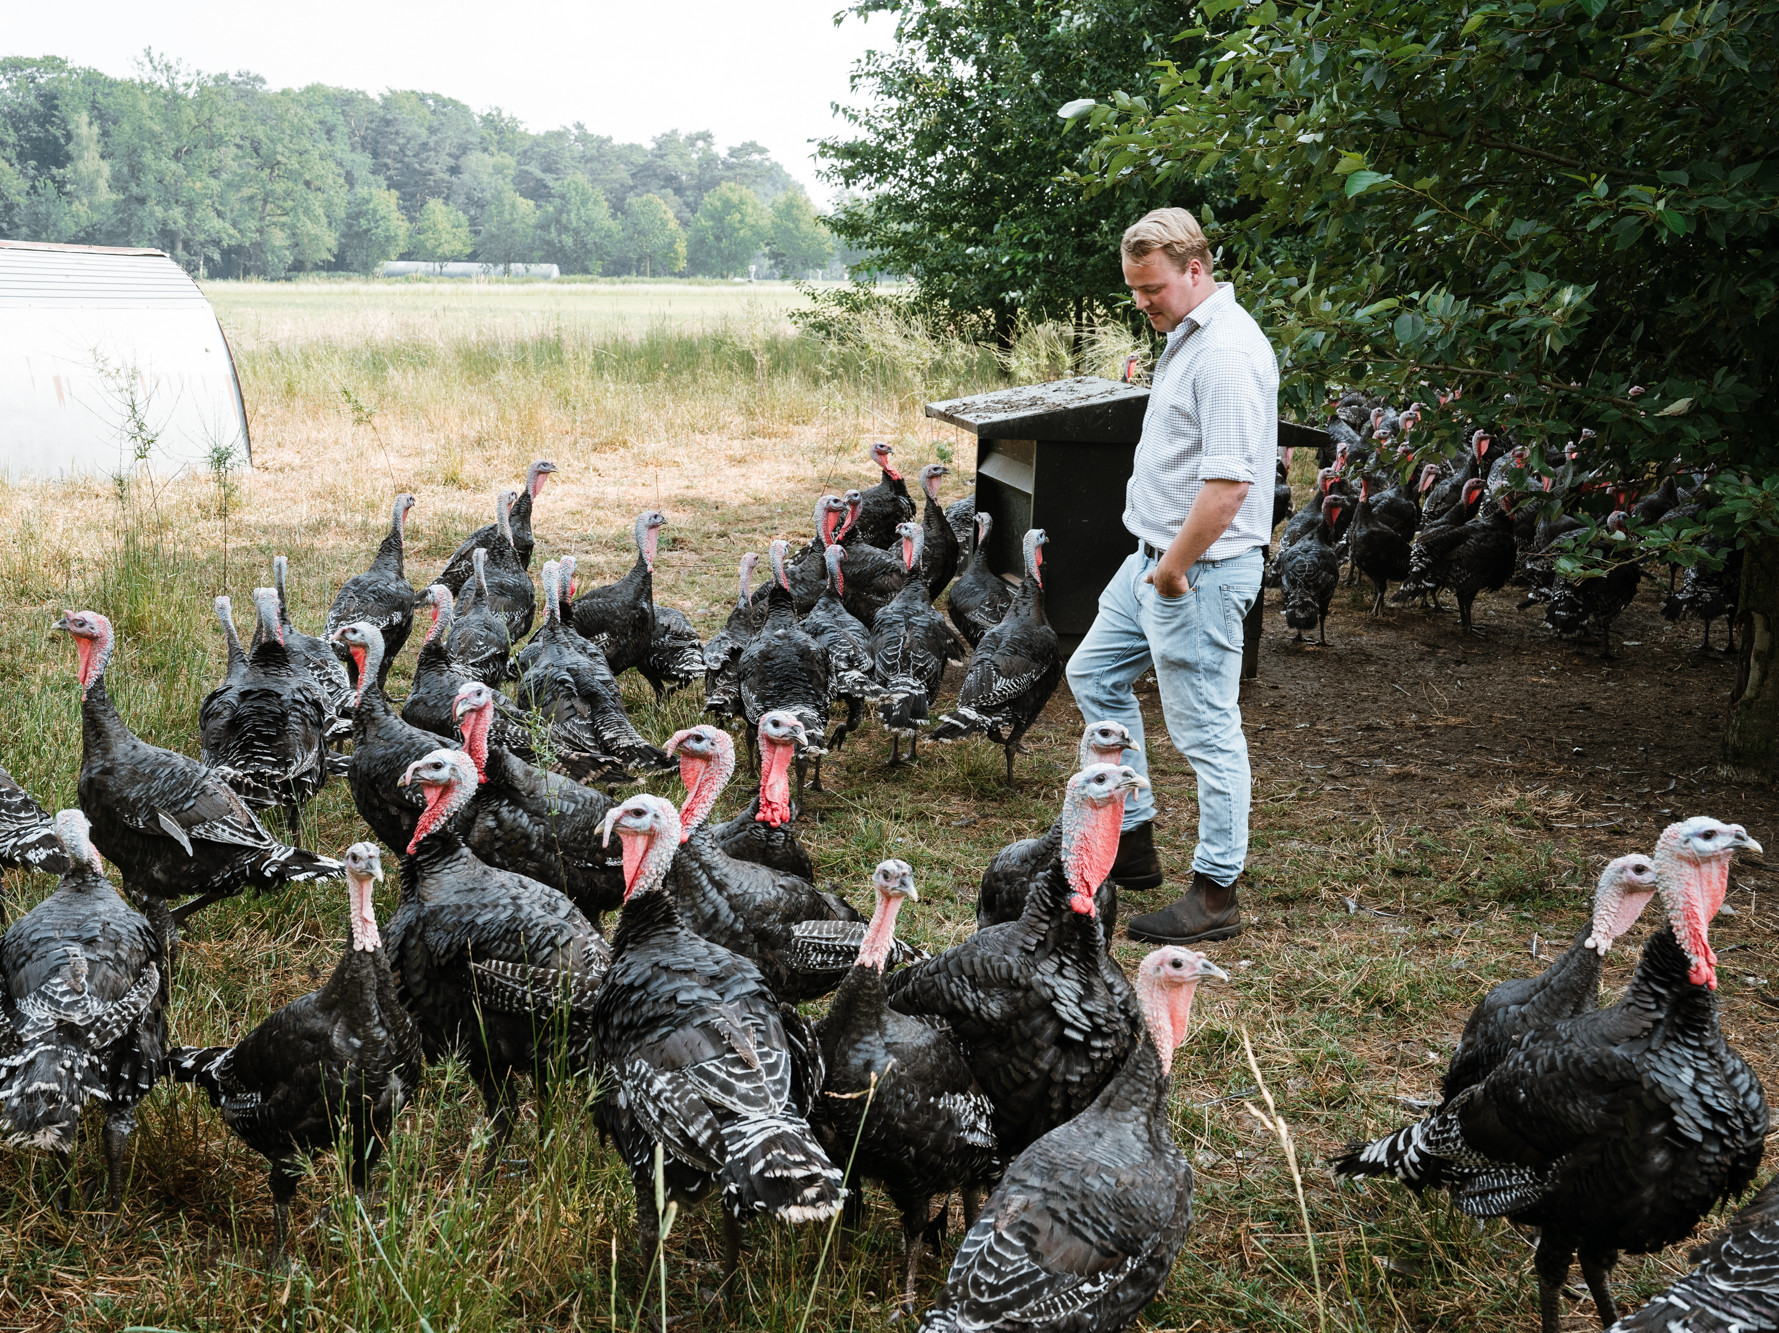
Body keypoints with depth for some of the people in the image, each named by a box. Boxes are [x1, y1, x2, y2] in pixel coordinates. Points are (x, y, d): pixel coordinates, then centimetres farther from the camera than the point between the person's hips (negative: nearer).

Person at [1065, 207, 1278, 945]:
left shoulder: (1228, 352, -21)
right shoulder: (1186, 334, 12)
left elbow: (1229, 482, -27)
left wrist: (1176, 566, -20)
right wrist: (1159, 559, 17)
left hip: (1200, 571, -11)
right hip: (1156, 555, 11)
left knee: (1205, 729, -4)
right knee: (1094, 674, 21)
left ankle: (1216, 895, 6)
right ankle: (1132, 841, 30)